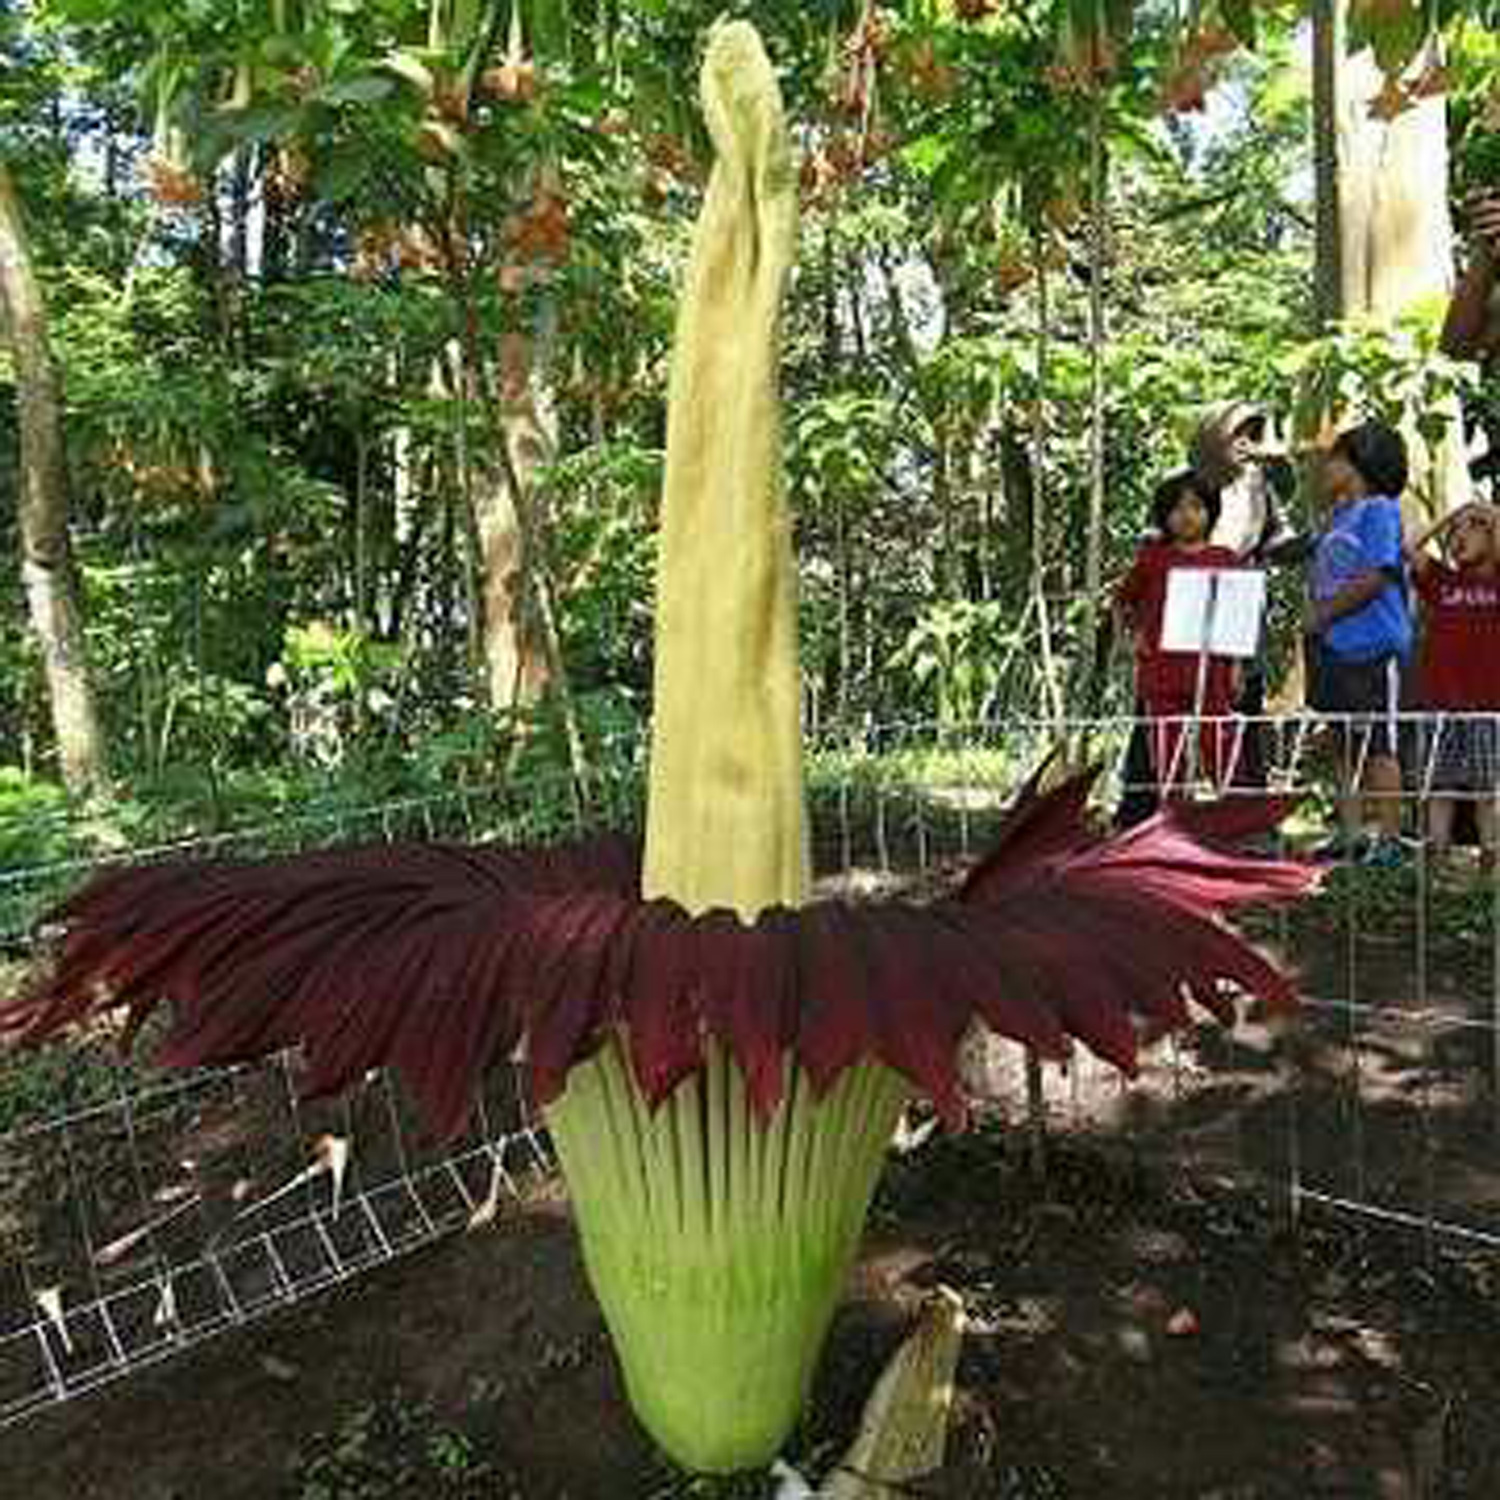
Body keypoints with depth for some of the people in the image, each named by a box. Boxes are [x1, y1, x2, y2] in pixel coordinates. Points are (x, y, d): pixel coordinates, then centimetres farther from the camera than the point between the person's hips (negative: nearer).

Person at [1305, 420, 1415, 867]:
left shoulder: (1379, 509, -7)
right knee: (1347, 746, 11)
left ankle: (1390, 840, 1)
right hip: (1335, 646, 9)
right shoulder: (1338, 516, 19)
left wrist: (1323, 615, -10)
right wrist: (1314, 622, 7)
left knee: (1378, 746, -5)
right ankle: (1350, 836, 18)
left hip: (1374, 647, -8)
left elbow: (1375, 578, -16)